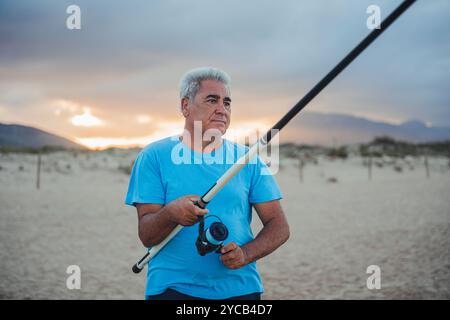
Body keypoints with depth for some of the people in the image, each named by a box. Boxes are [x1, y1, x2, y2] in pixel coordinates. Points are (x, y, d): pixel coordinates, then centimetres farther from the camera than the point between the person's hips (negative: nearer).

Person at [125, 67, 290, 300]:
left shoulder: (248, 160, 5)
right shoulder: (154, 157, -1)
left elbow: (279, 227, 4)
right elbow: (146, 235, -6)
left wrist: (246, 254, -14)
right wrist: (170, 214, -27)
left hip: (240, 288, 2)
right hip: (172, 289, -2)